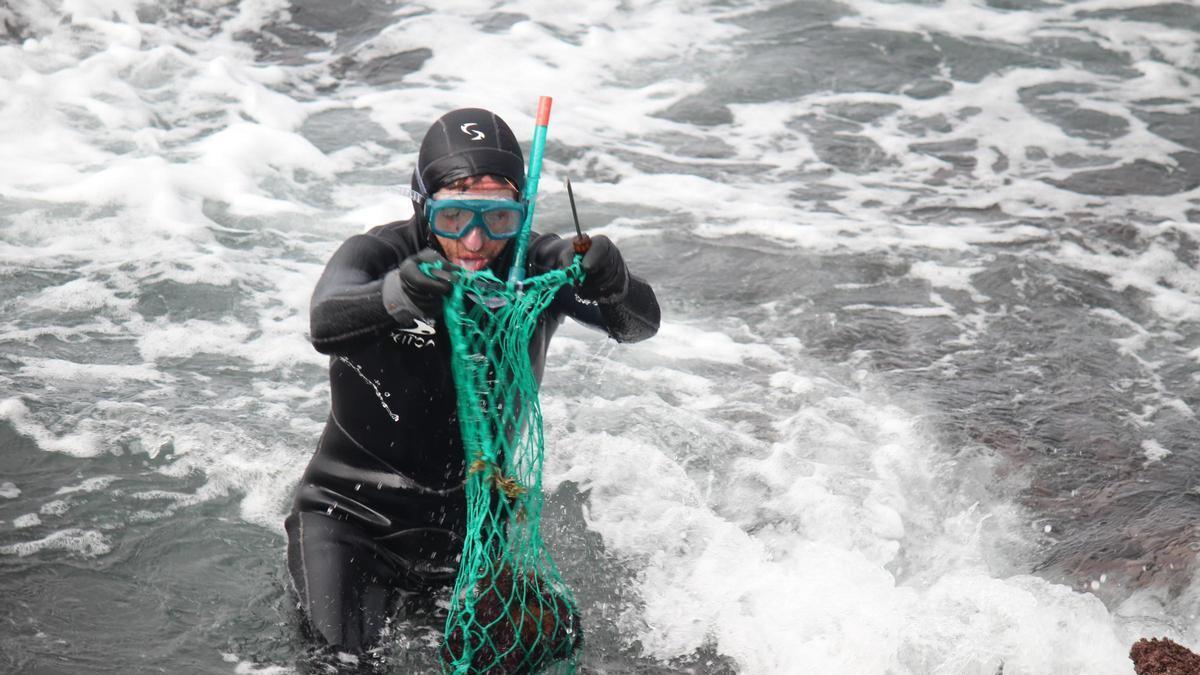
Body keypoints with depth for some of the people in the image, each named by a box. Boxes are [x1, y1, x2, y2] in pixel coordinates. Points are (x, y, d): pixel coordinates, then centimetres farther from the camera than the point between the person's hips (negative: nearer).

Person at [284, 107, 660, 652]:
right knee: (341, 653, -11)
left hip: (471, 512, 2)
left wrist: (612, 284, -48)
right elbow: (325, 326, -38)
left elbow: (641, 325, -23)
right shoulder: (378, 254, -19)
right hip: (354, 505, -2)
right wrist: (396, 295, -61)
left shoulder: (536, 267, -14)